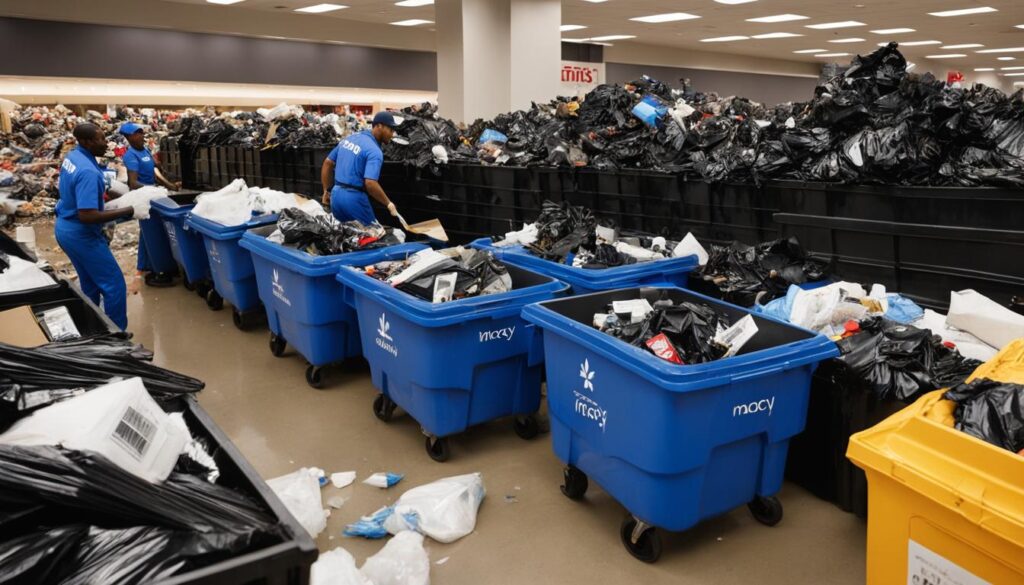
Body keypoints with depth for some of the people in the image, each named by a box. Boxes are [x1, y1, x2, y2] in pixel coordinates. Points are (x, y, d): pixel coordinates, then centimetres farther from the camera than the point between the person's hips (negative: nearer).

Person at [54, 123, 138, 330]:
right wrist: (125, 212, -27)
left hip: (65, 229, 10)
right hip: (81, 235, -10)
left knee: (90, 284, 20)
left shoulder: (72, 156, 3)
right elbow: (87, 216, -33)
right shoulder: (88, 171, -28)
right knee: (114, 285, -3)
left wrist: (104, 188, 15)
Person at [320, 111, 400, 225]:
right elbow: (370, 184, -26)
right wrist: (389, 204, -16)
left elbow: (327, 164, 15)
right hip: (354, 198, -8)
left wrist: (327, 191, 21)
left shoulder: (349, 139, 11)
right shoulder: (374, 151, -15)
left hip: (336, 194, 8)